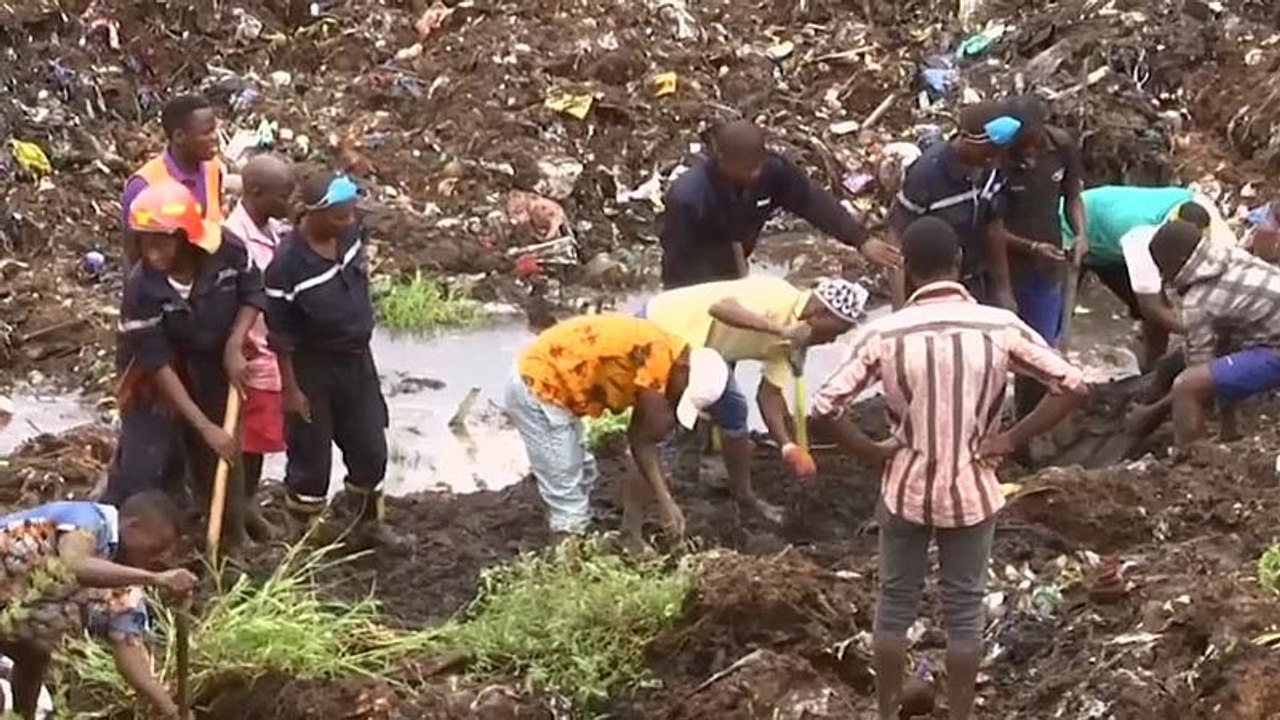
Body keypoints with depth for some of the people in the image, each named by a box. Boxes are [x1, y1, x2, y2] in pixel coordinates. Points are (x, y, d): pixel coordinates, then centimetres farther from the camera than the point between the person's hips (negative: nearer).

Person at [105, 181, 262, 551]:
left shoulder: (229, 252, -25)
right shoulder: (141, 287, -31)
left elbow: (253, 294, -3)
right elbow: (159, 366, -27)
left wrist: (234, 346, -18)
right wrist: (206, 427, -28)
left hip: (213, 367, 3)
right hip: (157, 381, -3)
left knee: (222, 455, 16)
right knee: (143, 463, -8)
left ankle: (232, 541, 36)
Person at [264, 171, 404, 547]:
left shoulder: (350, 233, -10)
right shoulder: (288, 265, -28)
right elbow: (280, 336, -19)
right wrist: (290, 388, -15)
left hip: (357, 360, 6)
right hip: (313, 369, -6)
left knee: (370, 448, 18)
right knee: (311, 458, 8)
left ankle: (367, 520, 39)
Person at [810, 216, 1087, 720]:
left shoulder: (884, 334, -15)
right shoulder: (1000, 328, -13)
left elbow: (825, 407, -18)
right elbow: (1073, 386, -12)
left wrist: (872, 450, -4)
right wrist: (1012, 439, -6)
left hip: (906, 489, 0)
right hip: (972, 490, 0)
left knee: (895, 605, 17)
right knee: (964, 609, 15)